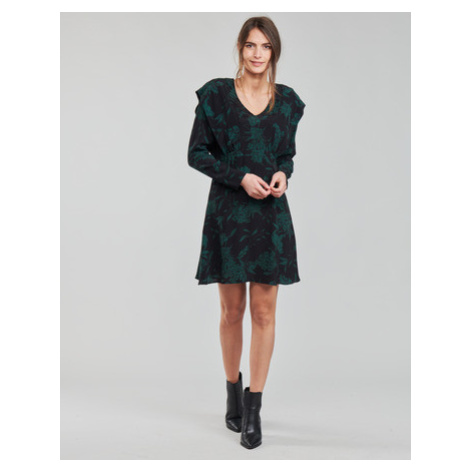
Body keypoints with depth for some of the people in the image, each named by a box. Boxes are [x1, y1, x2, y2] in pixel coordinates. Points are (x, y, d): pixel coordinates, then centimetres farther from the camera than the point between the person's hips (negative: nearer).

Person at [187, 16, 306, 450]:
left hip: (271, 215, 2)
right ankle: (233, 392, 29)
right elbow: (196, 153, -1)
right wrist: (240, 177, -14)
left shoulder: (287, 100, 7)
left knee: (264, 312, 1)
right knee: (232, 310, 8)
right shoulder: (215, 94, -1)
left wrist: (283, 175, -6)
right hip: (228, 213, -1)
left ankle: (254, 408, 11)